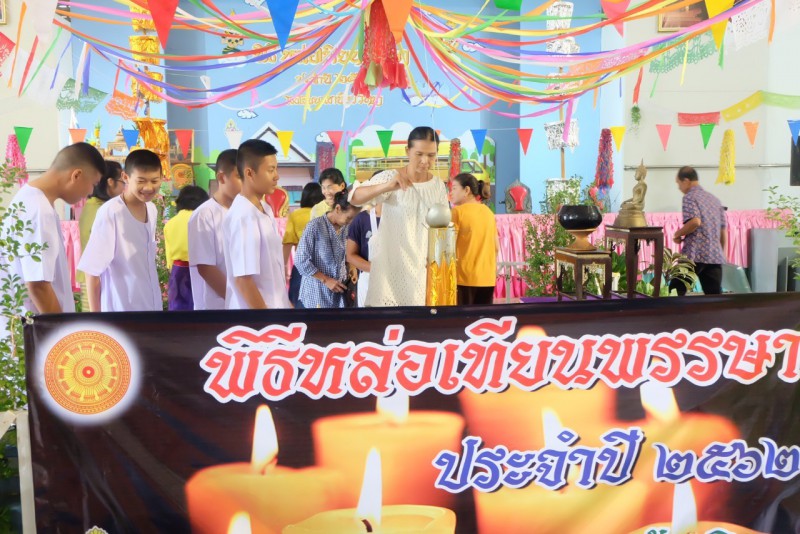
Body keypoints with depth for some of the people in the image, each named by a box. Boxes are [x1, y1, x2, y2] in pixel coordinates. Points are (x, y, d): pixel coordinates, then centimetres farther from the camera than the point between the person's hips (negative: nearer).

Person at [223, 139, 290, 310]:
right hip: (254, 307, -8)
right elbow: (243, 279, -21)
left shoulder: (265, 209, 7)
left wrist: (285, 302, 17)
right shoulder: (243, 216, -19)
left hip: (275, 304, 8)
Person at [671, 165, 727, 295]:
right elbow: (724, 232, 19)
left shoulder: (690, 197, -2)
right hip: (715, 256, 7)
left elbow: (695, 221, -20)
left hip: (694, 255, -7)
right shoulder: (715, 199, 20)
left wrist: (678, 234, -4)